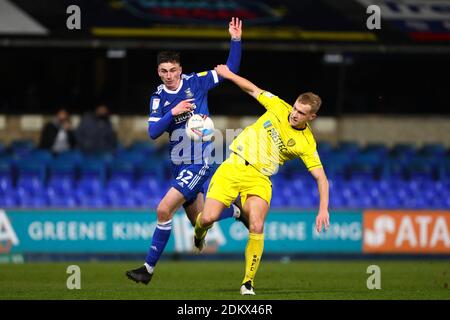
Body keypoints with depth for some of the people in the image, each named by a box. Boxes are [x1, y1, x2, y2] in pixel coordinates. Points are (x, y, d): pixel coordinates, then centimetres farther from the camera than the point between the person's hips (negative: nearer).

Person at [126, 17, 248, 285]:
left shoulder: (196, 83, -6)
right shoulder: (158, 98, 3)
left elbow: (230, 70, 1)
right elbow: (153, 132, -5)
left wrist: (236, 40, -12)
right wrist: (173, 113, -19)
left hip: (199, 163, -5)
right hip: (179, 164, 6)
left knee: (164, 210, -17)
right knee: (199, 222, 13)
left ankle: (149, 268, -7)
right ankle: (236, 210, 43)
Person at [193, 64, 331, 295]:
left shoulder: (307, 144, -8)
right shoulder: (278, 107, -2)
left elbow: (321, 178, -8)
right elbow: (253, 90, 14)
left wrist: (323, 209, -18)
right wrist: (229, 75, 17)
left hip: (259, 179, -2)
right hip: (232, 167, 2)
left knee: (257, 228, -22)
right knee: (209, 218, -12)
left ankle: (248, 282, -7)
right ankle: (199, 233, 28)